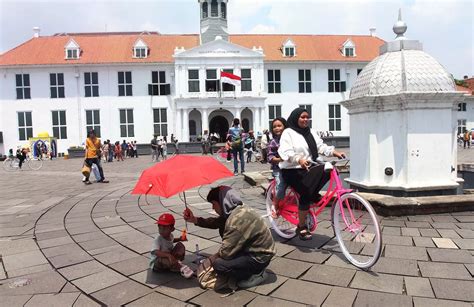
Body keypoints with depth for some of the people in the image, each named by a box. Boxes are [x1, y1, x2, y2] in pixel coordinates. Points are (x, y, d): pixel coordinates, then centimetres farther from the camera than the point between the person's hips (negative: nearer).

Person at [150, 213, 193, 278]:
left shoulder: (170, 235, -2)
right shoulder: (158, 239, -27)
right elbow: (155, 252, -45)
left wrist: (179, 239, 10)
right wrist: (168, 255, -57)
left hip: (169, 258, 8)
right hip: (156, 264, -8)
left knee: (180, 245, -3)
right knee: (166, 259, -42)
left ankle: (176, 262, -22)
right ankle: (180, 267, -25)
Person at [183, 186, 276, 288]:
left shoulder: (238, 219, -29)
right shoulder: (237, 210, 1)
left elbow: (226, 252, -25)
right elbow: (215, 222, 12)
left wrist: (214, 257, -4)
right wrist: (194, 220, 2)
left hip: (259, 257, -10)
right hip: (253, 249, 10)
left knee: (219, 265, -21)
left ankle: (254, 276, -1)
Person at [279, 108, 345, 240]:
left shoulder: (310, 133, 18)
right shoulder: (288, 133, -4)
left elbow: (321, 146, 7)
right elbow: (286, 152, -19)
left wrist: (334, 152, -12)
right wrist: (299, 160, -38)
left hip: (308, 169, 7)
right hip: (292, 171, -6)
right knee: (306, 193, -24)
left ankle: (313, 195, 0)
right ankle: (301, 227, -9)